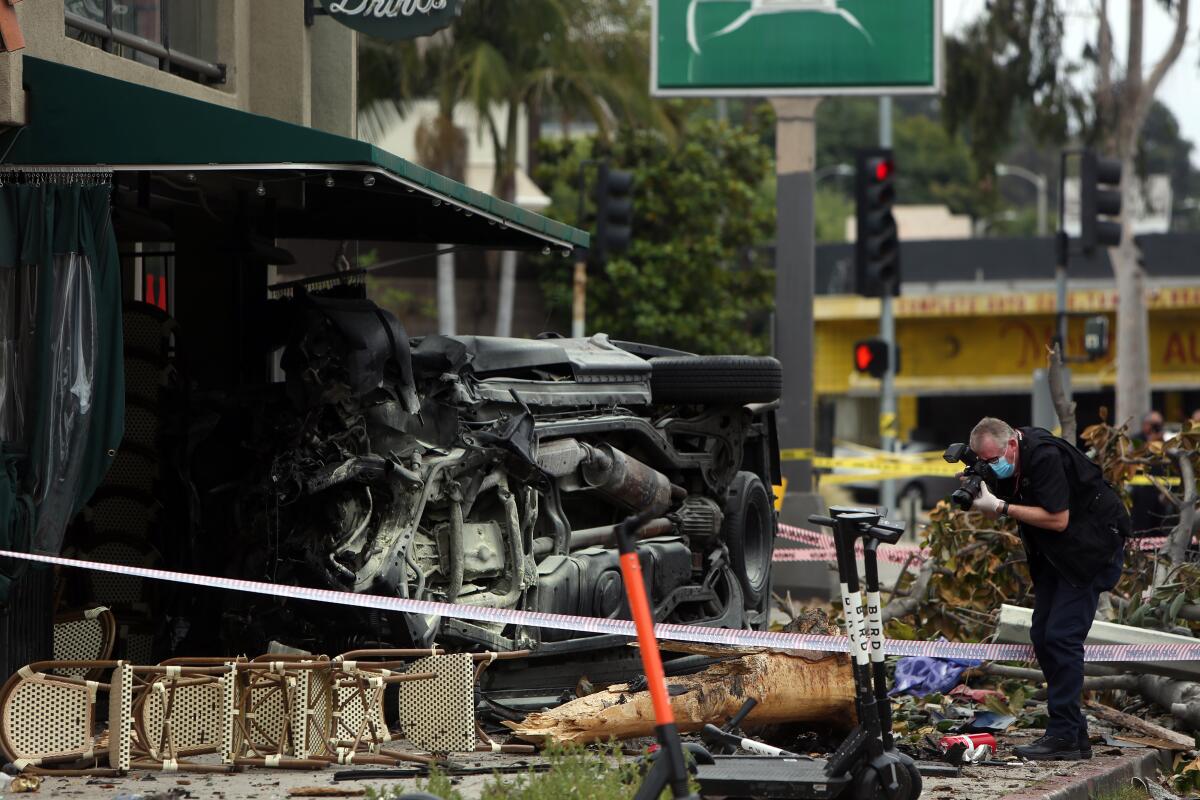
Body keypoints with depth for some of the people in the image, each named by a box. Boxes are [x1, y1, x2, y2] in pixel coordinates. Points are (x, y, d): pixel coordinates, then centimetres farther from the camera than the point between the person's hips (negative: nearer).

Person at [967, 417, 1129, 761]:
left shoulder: (1045, 457, -26)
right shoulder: (1010, 460, 1)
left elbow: (1058, 519, -28)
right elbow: (998, 510, 6)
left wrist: (1001, 507, -27)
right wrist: (977, 492, -15)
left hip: (1094, 547, -10)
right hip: (1057, 552, 10)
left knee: (1062, 635, -16)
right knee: (1042, 636, 5)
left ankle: (1064, 736, -15)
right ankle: (1074, 735, 8)